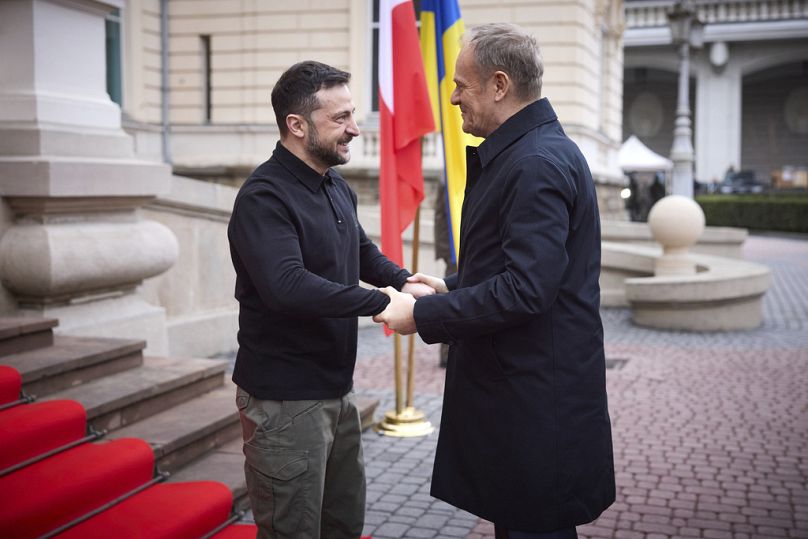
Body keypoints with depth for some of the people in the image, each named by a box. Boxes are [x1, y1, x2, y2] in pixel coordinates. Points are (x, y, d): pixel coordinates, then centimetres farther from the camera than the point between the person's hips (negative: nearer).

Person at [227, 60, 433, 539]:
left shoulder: (338, 189, 10)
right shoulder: (264, 197, -19)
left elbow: (363, 251, 22)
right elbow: (287, 285, -32)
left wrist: (404, 281, 2)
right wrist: (381, 303, -29)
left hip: (338, 388, 9)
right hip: (285, 400, -9)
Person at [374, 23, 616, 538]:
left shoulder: (537, 163, -20)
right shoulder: (534, 151, 13)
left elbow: (526, 289, -26)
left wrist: (423, 315, -18)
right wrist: (452, 286, 14)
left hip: (536, 398, -10)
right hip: (517, 384, 10)